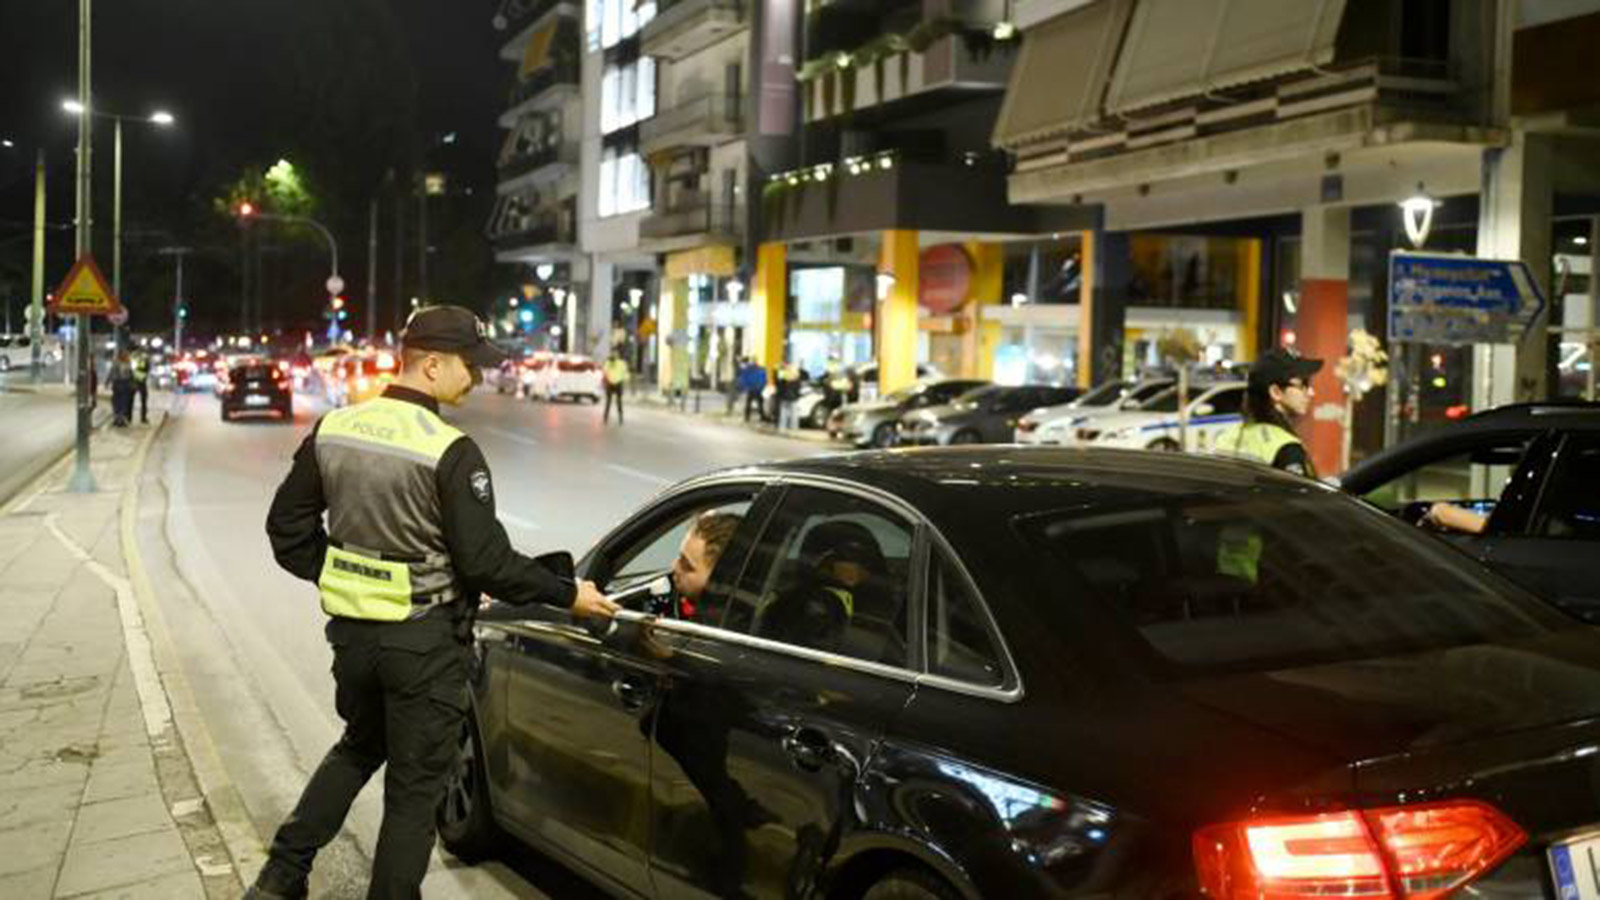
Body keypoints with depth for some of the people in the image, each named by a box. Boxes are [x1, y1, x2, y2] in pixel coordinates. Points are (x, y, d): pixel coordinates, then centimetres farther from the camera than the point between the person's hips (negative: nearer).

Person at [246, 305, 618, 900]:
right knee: (414, 786, 9)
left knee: (359, 746, 29)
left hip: (352, 628, 7)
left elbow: (288, 528, 7)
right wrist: (567, 595, -8)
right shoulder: (450, 453, -20)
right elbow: (487, 560, -19)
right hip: (424, 639, -7)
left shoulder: (333, 430, 0)